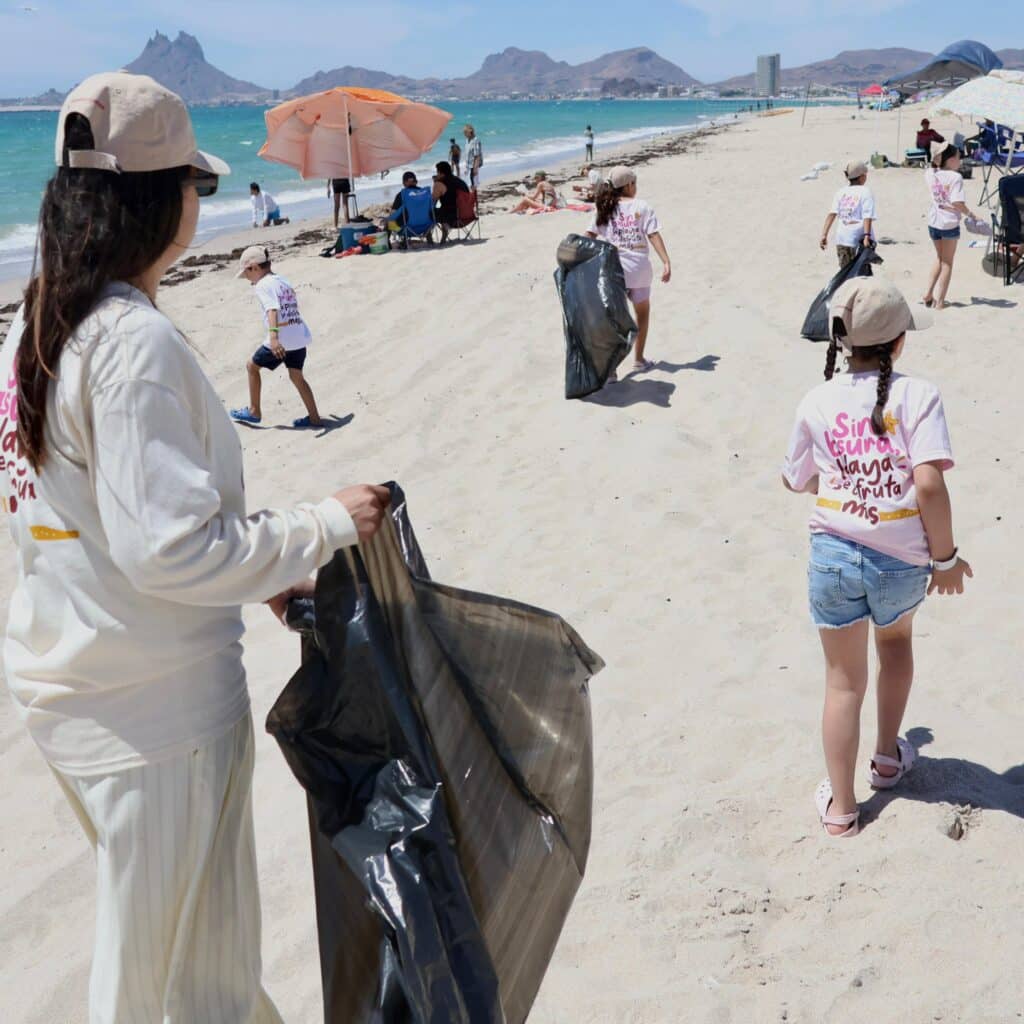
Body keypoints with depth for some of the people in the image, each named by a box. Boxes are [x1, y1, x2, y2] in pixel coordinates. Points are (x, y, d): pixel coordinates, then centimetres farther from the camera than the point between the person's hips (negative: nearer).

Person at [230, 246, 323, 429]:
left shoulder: (262, 285, -7)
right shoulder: (283, 281, 18)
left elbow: (272, 310, -22)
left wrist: (273, 336, -35)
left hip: (281, 339, -7)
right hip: (301, 336, 7)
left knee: (252, 366, 13)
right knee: (297, 376, 16)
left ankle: (254, 412, 20)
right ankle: (314, 418, 11)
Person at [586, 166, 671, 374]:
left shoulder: (604, 209, 5)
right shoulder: (641, 207, -2)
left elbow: (589, 238, -1)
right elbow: (654, 236, -9)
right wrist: (666, 262, -13)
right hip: (638, 269, -2)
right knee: (642, 314, 19)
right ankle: (639, 360, 27)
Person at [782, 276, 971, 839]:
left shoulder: (818, 402, -2)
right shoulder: (918, 395, -11)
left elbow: (796, 480, 8)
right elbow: (930, 482, -20)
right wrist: (945, 556, -10)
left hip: (834, 554, 1)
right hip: (902, 560, 0)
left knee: (844, 680, 13)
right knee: (896, 639, 31)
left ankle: (840, 807, 21)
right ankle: (888, 757, 46)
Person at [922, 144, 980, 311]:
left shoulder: (930, 174, 0)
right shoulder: (955, 177, -16)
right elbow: (958, 203, -23)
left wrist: (935, 160, 10)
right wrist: (971, 215, -10)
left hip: (933, 222, 5)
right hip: (949, 223, -5)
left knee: (940, 258, 25)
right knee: (947, 263, 9)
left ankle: (928, 294, 17)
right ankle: (939, 301, 9)